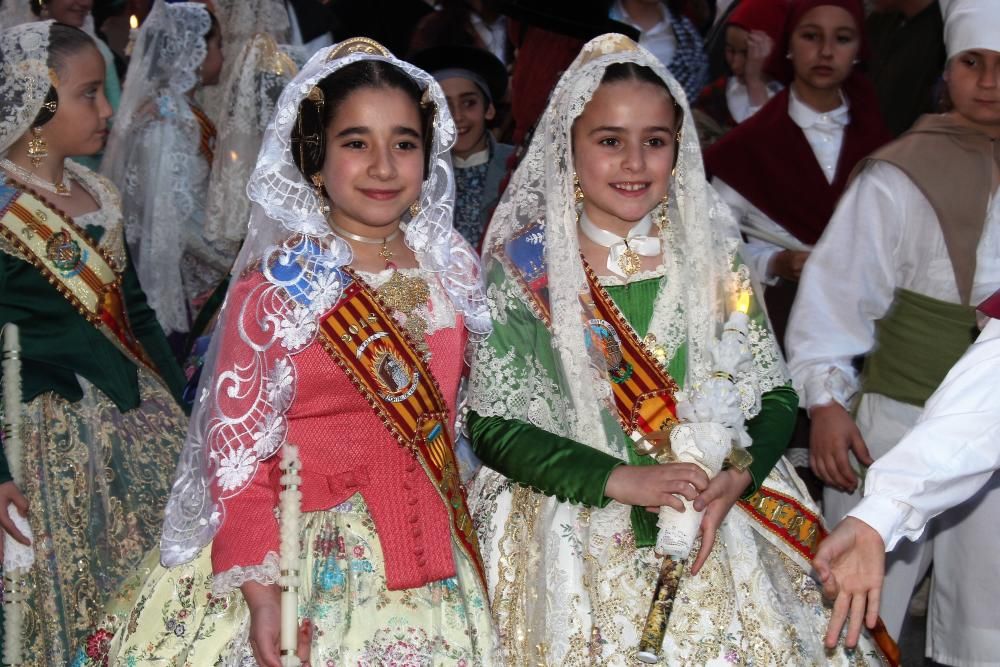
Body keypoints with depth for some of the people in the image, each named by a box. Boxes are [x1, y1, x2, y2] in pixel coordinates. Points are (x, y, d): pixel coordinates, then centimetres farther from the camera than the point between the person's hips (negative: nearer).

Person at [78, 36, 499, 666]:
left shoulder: (454, 272, 3)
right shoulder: (276, 290, -12)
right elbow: (236, 453, -12)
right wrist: (261, 593, -19)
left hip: (433, 564, 5)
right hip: (313, 559, -4)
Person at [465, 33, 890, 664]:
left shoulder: (714, 252, 4)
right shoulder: (524, 264, -4)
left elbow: (774, 393, 4)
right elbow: (492, 423, -8)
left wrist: (737, 479, -16)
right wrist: (622, 480, -18)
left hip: (721, 523, 2)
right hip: (576, 532, -2)